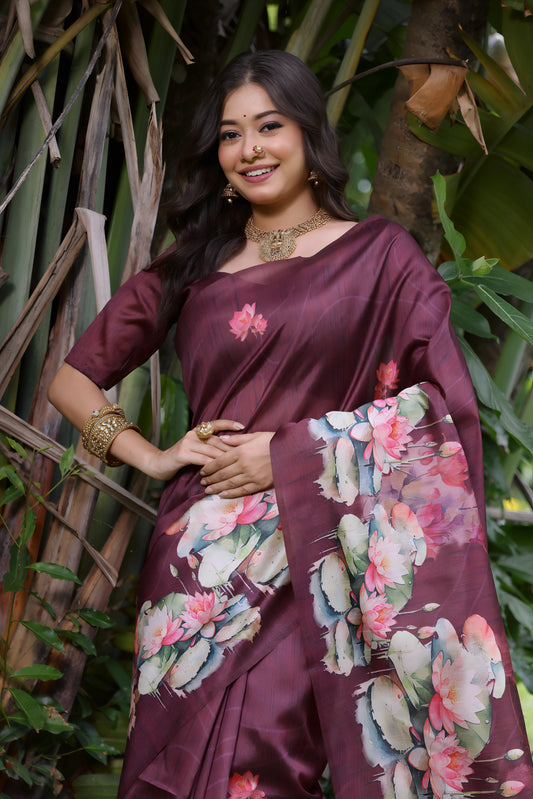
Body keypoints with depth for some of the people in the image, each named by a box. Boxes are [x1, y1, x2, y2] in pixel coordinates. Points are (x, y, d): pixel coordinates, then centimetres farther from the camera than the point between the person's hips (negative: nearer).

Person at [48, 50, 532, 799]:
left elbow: (444, 400, -3)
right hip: (208, 560, 3)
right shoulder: (191, 268, 13)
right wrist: (152, 456, 1)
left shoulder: (381, 253, 5)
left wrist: (294, 452, -9)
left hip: (334, 559, -2)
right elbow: (73, 379, 17)